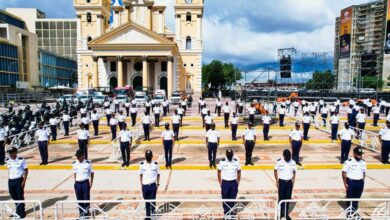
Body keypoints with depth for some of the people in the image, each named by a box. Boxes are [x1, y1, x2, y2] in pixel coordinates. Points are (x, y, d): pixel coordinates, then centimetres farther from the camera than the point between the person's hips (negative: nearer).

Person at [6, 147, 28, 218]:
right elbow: (9, 169, 18)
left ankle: (21, 213, 16)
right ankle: (18, 210, 34)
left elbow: (26, 170, -6)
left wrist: (24, 180, -11)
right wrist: (9, 179, 15)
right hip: (10, 181, 5)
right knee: (13, 196, 14)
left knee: (20, 197, 2)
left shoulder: (21, 160, -11)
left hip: (19, 180, -5)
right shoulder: (7, 160, 3)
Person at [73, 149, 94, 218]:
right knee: (79, 199, 11)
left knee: (86, 199, 3)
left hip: (85, 182, -3)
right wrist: (75, 181, 9)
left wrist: (91, 182, -4)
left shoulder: (88, 163, -7)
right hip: (77, 183, 4)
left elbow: (92, 173, 1)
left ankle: (86, 213, 17)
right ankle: (81, 214, 25)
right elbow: (75, 173, 15)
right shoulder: (75, 163, 3)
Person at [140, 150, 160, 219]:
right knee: (147, 201, 9)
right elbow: (141, 175, 7)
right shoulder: (142, 164, -2)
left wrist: (158, 184, 4)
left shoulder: (155, 164, -4)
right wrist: (141, 184, 5)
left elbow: (158, 174, 5)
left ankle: (153, 212, 21)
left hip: (153, 185, -1)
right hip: (145, 185, 1)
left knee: (152, 200, 0)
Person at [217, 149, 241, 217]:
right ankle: (226, 212, 22)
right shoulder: (222, 162, -9)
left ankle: (231, 211, 25)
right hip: (225, 182, -1)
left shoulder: (236, 162, -3)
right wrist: (220, 183, -2)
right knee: (225, 198, 6)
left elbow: (239, 172, 7)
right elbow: (219, 173, -1)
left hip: (234, 183, 1)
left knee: (233, 198, 9)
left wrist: (238, 182, 4)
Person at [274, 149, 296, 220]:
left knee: (288, 198, 9)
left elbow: (294, 172, 8)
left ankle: (286, 213, 24)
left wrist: (293, 181, 2)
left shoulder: (293, 163, -3)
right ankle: (281, 213, 20)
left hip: (289, 182, 2)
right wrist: (277, 181, -4)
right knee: (281, 198, 5)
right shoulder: (279, 162, -10)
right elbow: (275, 171, -1)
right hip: (281, 181, -2)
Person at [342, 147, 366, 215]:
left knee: (357, 198, 13)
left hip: (360, 183, 5)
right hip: (351, 182, -5)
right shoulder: (349, 162, -13)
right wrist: (345, 183, -12)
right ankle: (349, 212, 19)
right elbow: (344, 172, -11)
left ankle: (354, 211, 29)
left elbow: (364, 173, 14)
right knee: (350, 197, 5)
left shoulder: (363, 162, 4)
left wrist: (362, 182, 10)